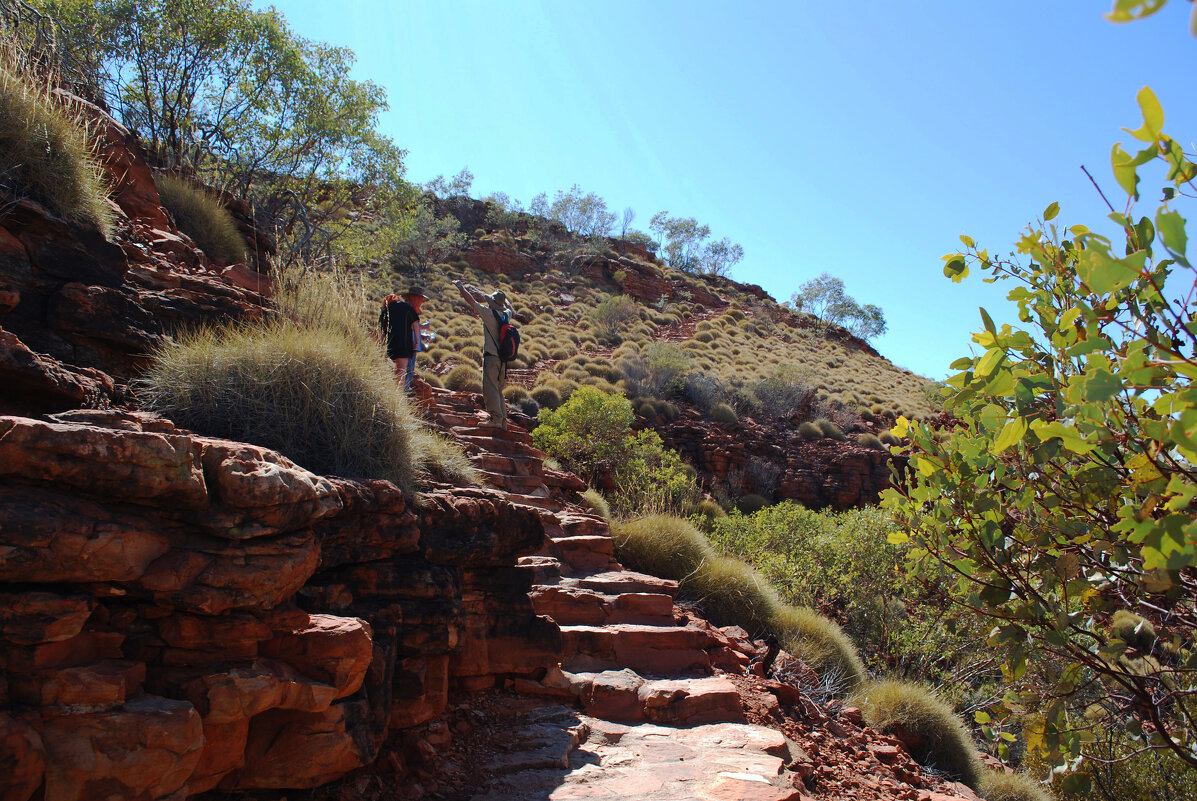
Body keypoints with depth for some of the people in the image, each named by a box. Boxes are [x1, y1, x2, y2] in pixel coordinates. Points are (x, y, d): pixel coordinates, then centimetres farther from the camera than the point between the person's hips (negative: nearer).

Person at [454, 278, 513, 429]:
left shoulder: (489, 313, -9)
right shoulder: (506, 314, 9)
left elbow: (471, 301, -9)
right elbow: (510, 309, 35)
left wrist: (460, 286, 4)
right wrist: (501, 296, 43)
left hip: (491, 356, -7)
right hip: (502, 357, 7)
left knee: (490, 388, -8)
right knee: (499, 389, 12)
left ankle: (496, 419, -16)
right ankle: (503, 421, 11)